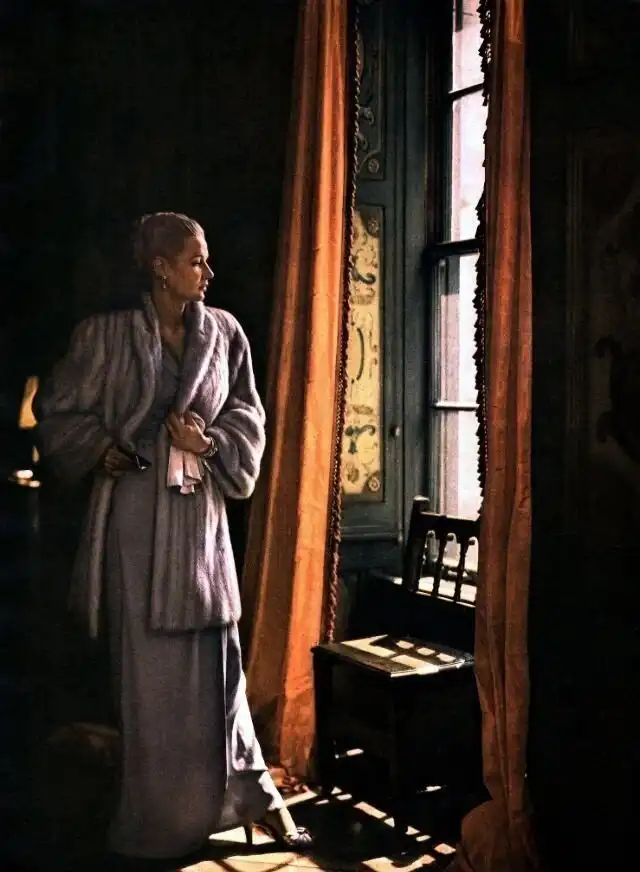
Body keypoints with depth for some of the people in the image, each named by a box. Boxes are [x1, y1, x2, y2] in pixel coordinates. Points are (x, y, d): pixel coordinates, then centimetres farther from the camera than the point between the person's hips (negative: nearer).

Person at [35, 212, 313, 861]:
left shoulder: (224, 332, 6)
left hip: (200, 515, 3)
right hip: (135, 513, -2)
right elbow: (58, 413, 4)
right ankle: (157, 821, 18)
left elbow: (248, 416, 10)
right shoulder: (108, 334, -3)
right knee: (145, 667, 4)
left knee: (213, 659, 7)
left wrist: (209, 442, -8)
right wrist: (104, 450, -11)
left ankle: (254, 795, 21)